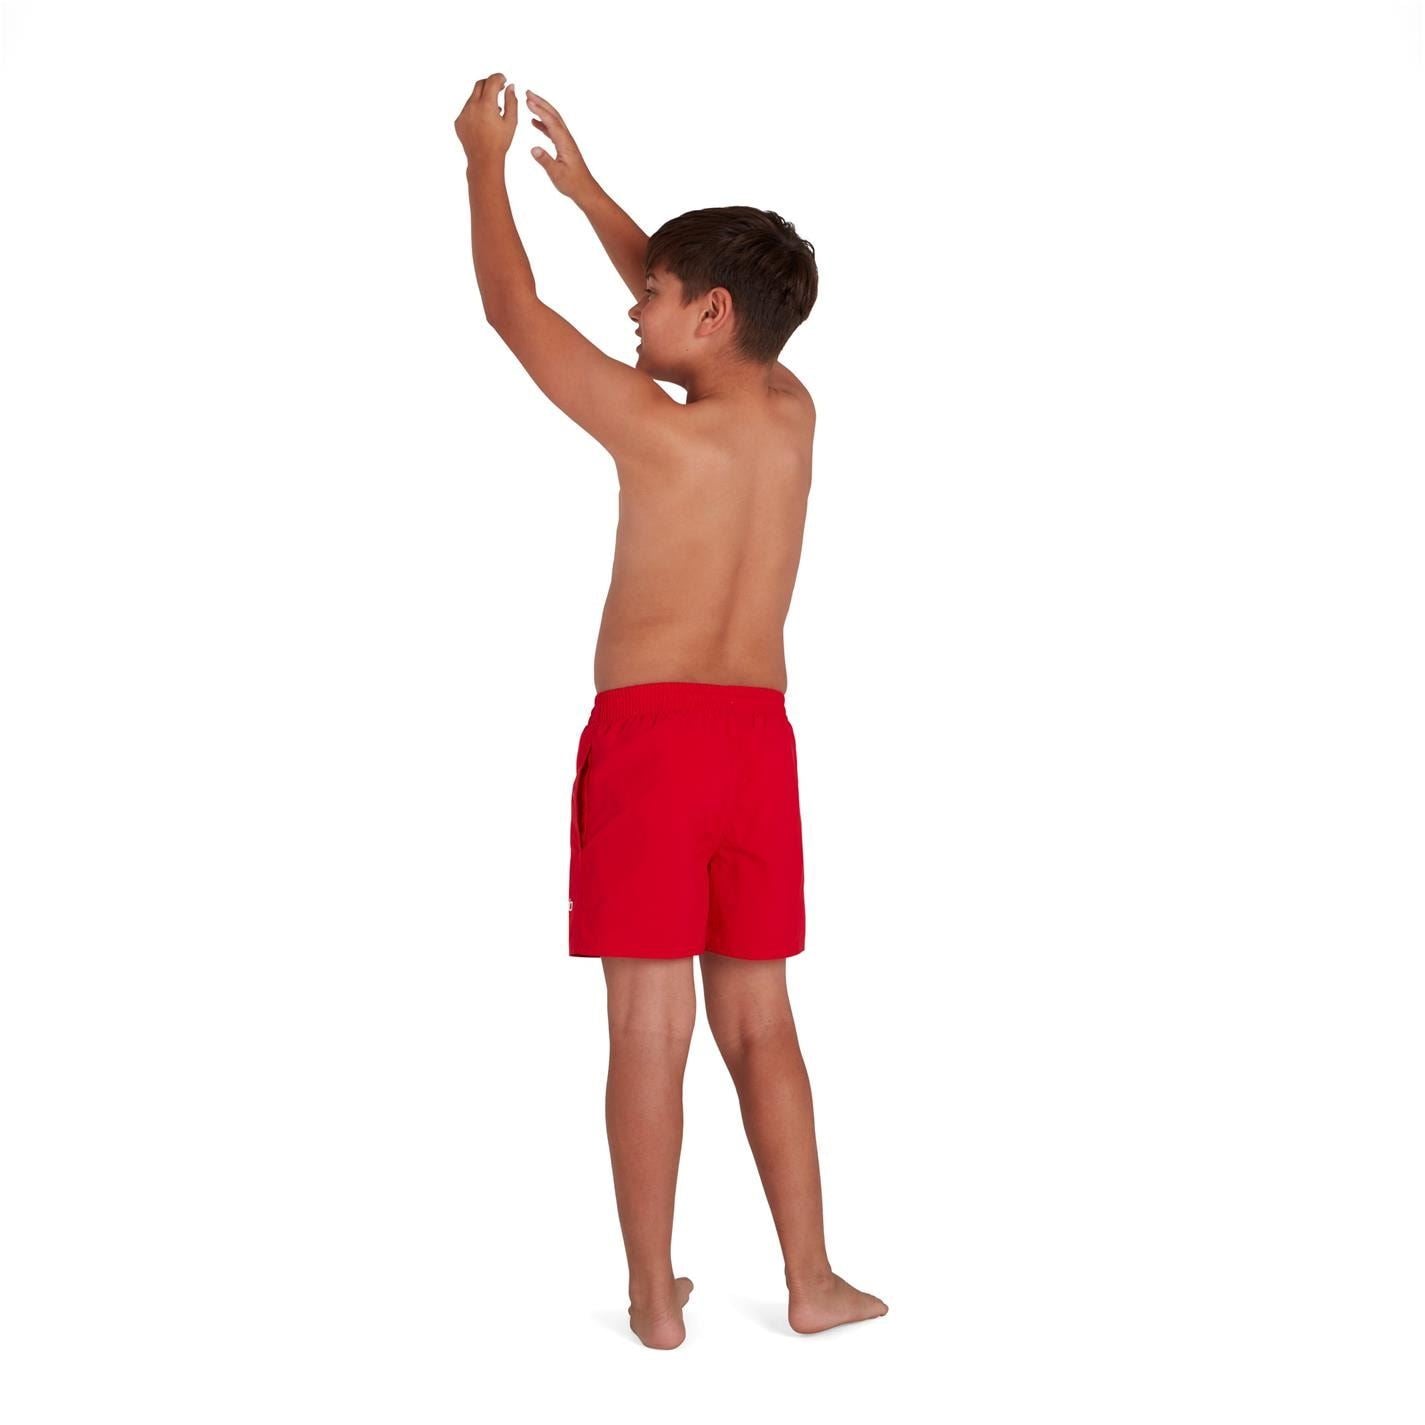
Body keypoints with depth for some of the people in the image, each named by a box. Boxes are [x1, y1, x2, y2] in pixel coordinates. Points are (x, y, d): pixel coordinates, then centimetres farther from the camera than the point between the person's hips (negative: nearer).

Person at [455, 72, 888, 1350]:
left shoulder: (656, 427, -9)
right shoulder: (795, 414, 7)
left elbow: (513, 307, 1)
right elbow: (693, 298, 24)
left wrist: (487, 161, 15)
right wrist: (584, 186, 31)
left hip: (650, 732, -5)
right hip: (759, 735, 6)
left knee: (652, 1025, 0)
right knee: (760, 1020, 12)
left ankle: (656, 1298, 8)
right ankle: (812, 1280, 17)